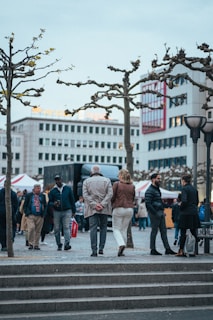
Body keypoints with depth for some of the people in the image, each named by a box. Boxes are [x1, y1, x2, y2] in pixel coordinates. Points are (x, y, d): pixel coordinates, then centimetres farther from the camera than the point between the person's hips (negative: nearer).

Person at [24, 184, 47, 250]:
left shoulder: (42, 196, 11)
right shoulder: (29, 195, 4)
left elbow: (45, 206, 16)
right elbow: (25, 205, 6)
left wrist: (43, 214, 3)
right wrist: (27, 213, -6)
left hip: (40, 216, 3)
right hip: (31, 215, -3)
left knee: (38, 231, 4)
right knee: (31, 228, -18)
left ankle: (36, 245, 12)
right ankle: (30, 243, -7)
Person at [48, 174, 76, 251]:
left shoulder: (68, 189, 6)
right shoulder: (52, 191, 6)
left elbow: (72, 200, 9)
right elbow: (49, 202, 8)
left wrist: (73, 211, 6)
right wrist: (53, 204, -15)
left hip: (67, 211, -2)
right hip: (56, 212, 2)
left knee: (66, 227, -13)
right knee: (57, 229, 3)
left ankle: (67, 244, -21)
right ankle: (59, 245, 13)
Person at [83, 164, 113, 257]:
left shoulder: (86, 181, 7)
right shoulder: (107, 180, 7)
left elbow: (85, 195, -4)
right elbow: (110, 194, -5)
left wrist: (94, 204, -9)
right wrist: (102, 204, -10)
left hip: (92, 209, -1)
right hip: (104, 209, 1)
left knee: (93, 229, -2)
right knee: (103, 227, 12)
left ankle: (94, 251, -7)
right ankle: (101, 248, 5)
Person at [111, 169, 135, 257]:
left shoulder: (116, 184, -7)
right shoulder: (132, 186, 6)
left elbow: (112, 197, -8)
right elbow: (133, 199, 12)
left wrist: (112, 204, 10)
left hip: (118, 209, -4)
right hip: (129, 209, 4)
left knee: (116, 229, 5)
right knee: (124, 229, 12)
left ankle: (121, 244, -20)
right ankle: (121, 251, 11)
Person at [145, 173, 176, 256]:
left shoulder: (157, 189, 18)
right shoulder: (149, 191, -12)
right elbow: (148, 204, -19)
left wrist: (162, 211, 15)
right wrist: (155, 213, -21)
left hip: (160, 213, 9)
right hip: (154, 214, -9)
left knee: (164, 231, 8)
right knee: (154, 231, -3)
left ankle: (167, 249, 10)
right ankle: (153, 250, 5)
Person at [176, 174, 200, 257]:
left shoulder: (184, 189, -10)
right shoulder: (194, 189, 12)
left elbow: (184, 201, -21)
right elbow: (197, 201, 15)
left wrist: (181, 207, -5)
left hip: (185, 213, -6)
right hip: (194, 213, 6)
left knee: (183, 232, 0)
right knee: (194, 232, 9)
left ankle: (181, 251, 3)